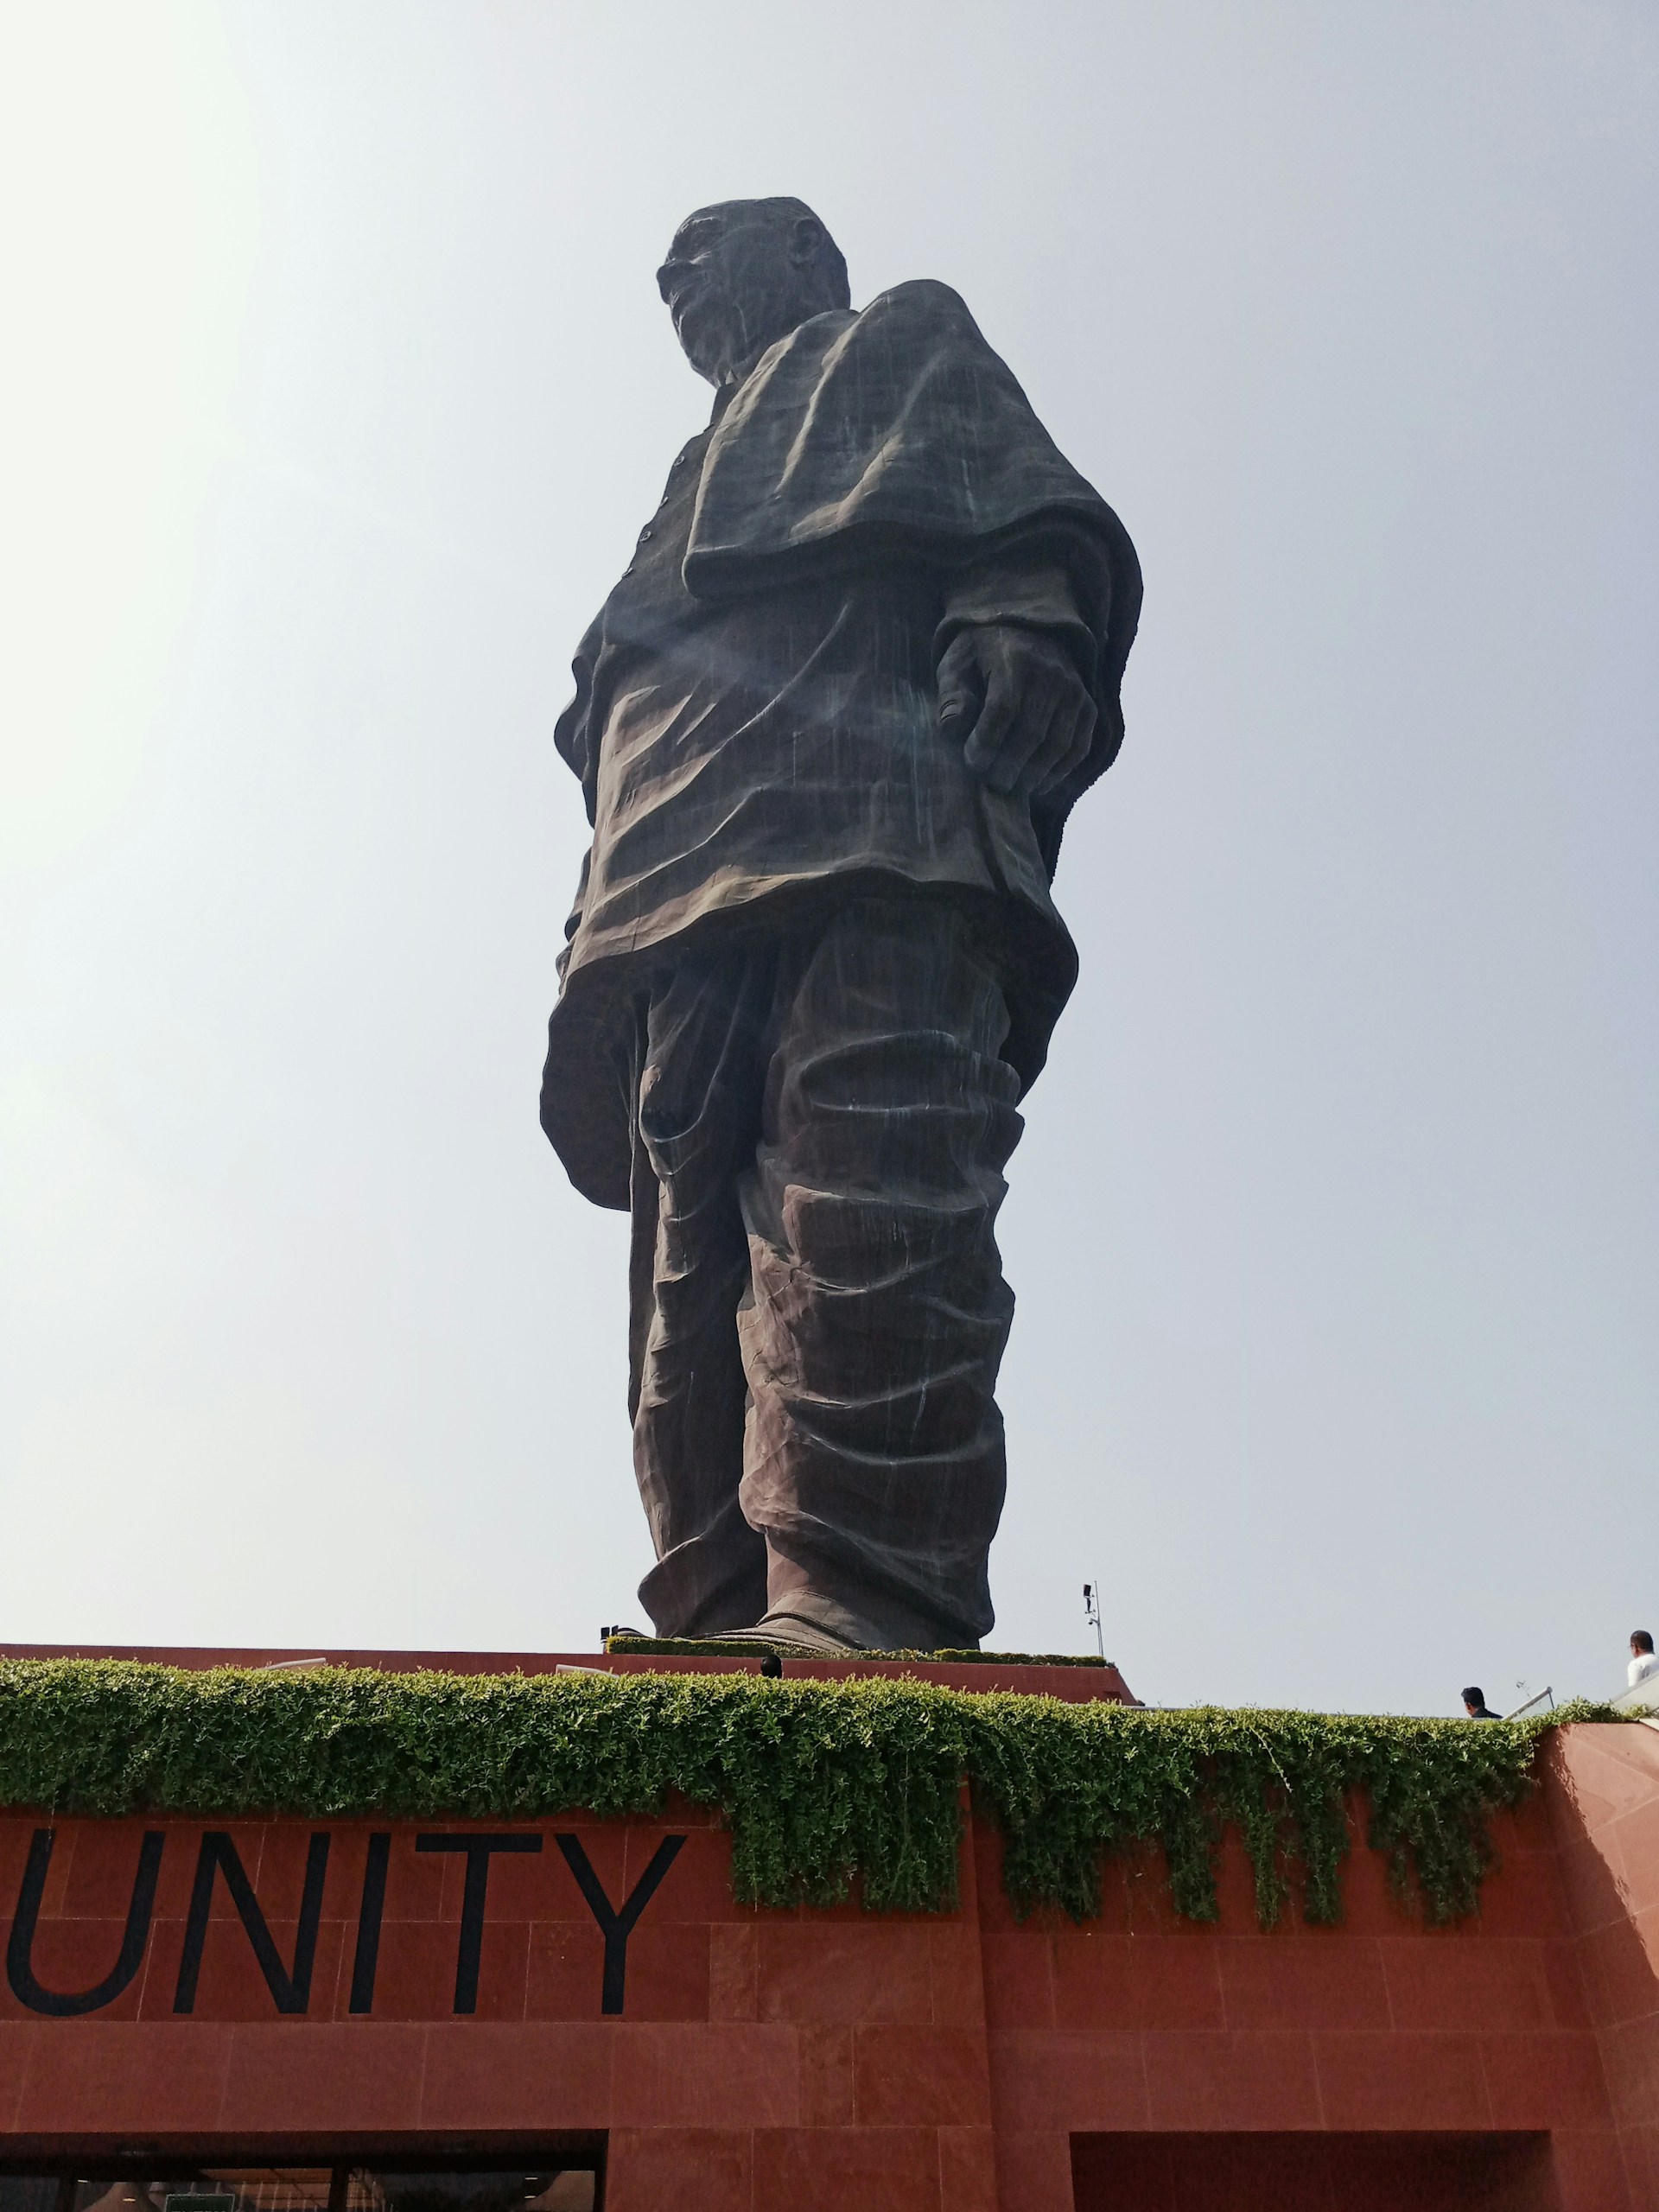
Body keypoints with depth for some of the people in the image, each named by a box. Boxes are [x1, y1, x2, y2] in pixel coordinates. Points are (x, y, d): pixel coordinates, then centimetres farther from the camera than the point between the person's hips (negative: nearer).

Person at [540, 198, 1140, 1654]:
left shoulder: (901, 344, 28)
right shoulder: (708, 482, 44)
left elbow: (1024, 495, 5)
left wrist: (1025, 616, -18)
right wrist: (597, 944, 19)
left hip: (875, 837, -7)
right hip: (685, 892, 7)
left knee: (861, 1198, -25)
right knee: (692, 1262, -8)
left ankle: (865, 1602, -33)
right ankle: (728, 1624, -13)